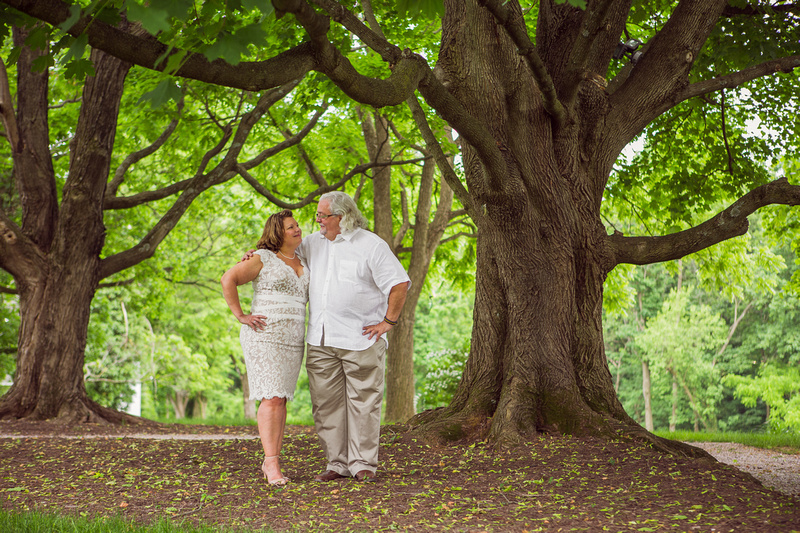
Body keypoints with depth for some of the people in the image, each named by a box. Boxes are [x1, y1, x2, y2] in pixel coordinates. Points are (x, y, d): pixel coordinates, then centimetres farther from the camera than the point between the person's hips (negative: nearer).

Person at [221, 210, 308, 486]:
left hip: (292, 339, 7)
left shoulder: (302, 263, 16)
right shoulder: (263, 258, -5)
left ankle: (270, 461, 12)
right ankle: (272, 464, -13)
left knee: (281, 399, 6)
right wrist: (240, 316, -14)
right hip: (264, 337, -7)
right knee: (272, 399, -13)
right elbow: (228, 279, -10)